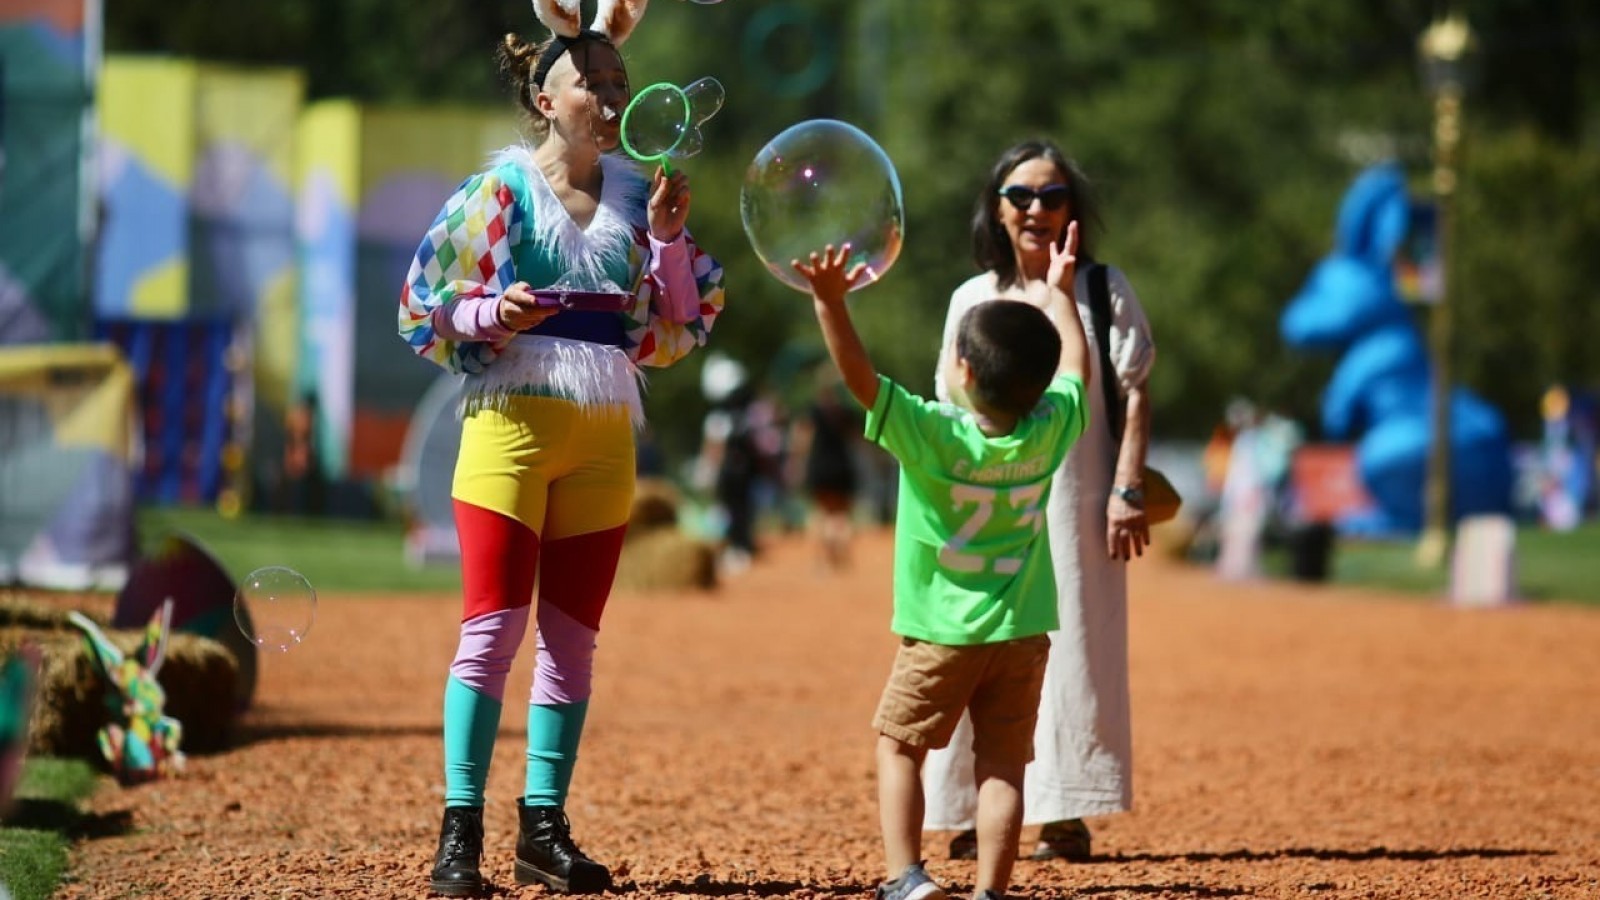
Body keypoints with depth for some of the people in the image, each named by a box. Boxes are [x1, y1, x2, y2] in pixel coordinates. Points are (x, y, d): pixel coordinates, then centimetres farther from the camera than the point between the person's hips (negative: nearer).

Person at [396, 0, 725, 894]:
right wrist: (492, 315, -18)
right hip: (513, 417, -4)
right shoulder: (501, 190, 0)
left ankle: (544, 826, 10)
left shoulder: (637, 196, 11)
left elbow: (679, 325, 11)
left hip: (605, 434, 4)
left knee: (573, 635, 5)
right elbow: (427, 307, 0)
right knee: (495, 623, -10)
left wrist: (668, 238, -2)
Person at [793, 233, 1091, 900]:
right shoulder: (1048, 431, -6)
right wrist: (1057, 294, 27)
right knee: (1001, 764, 4)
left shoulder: (933, 435, -18)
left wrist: (830, 301, -31)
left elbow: (859, 375, -25)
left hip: (940, 636, -3)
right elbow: (1075, 368, 14)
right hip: (1021, 634, 3)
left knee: (898, 746, 12)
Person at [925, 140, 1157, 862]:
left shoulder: (1102, 289, 4)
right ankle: (972, 817, 1)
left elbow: (1133, 396, 1)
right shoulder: (971, 300, 12)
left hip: (1072, 499, -2)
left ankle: (1064, 814, -3)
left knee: (1069, 650, -5)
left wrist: (1126, 491, -9)